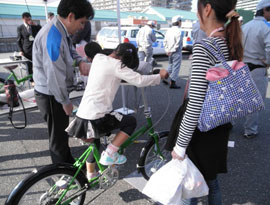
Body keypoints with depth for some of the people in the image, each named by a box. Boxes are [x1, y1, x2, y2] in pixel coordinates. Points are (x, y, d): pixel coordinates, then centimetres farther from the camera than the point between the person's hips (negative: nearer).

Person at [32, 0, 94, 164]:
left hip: (57, 92, 10)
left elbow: (70, 50, 19)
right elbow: (54, 75, -28)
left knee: (63, 131, 24)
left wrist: (80, 61, -4)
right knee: (58, 136, 7)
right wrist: (66, 101, -16)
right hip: (51, 96, -10)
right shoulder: (53, 37, -29)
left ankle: (69, 162, 46)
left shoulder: (61, 30, 3)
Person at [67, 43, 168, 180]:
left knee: (94, 143, 30)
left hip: (82, 113, 9)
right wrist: (160, 76, -3)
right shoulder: (115, 65, -14)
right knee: (131, 122, 8)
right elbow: (140, 81, -18)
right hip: (97, 116, -9)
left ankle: (90, 175, 43)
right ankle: (109, 155, 5)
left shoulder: (98, 58, 10)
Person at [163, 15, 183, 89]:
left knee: (170, 65, 24)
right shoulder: (178, 31, -15)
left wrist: (167, 50, 7)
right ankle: (172, 83, 3)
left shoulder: (169, 30, 8)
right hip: (176, 52, -8)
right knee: (176, 67, 0)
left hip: (170, 52, 8)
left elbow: (165, 41, 8)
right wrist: (172, 50, -13)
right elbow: (178, 43, -21)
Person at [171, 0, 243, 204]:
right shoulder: (232, 44, 2)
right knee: (212, 182, 27)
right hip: (221, 126, 8)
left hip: (201, 130, -8)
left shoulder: (203, 48, -24)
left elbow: (195, 106, -26)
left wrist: (180, 146, -17)